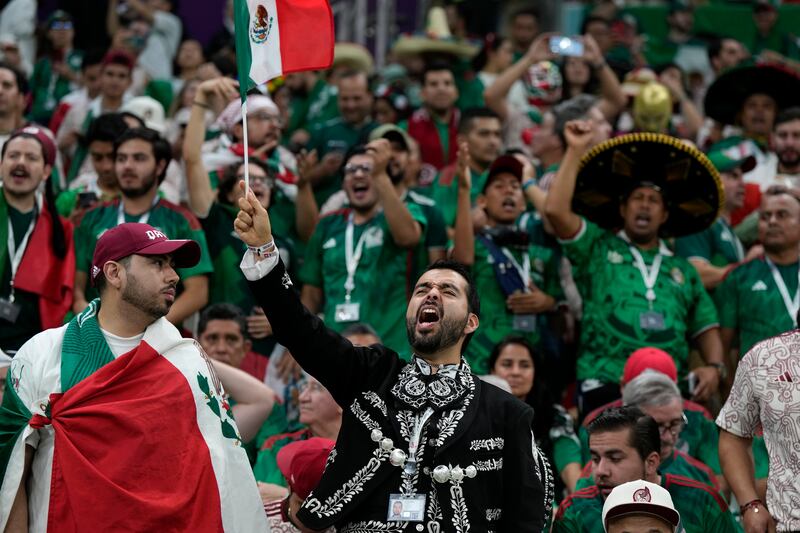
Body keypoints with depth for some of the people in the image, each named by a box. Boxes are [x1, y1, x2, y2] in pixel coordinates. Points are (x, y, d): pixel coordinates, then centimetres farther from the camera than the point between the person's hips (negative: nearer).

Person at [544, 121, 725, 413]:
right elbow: (555, 210, 2)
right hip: (606, 387, -2)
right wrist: (575, 151, 5)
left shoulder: (682, 269, 23)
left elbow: (705, 328, 21)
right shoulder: (597, 248, 15)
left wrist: (713, 366, 2)